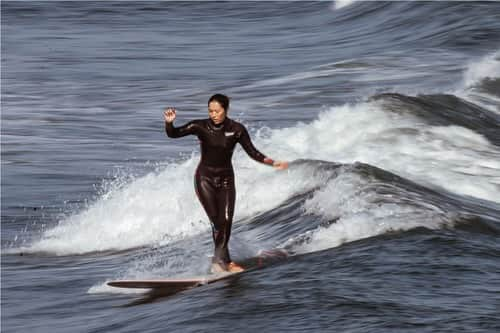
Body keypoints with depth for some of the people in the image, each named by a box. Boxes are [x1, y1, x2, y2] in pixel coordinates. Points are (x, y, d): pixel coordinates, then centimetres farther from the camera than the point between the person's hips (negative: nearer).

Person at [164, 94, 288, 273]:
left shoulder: (237, 129, -7)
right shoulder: (200, 126, -10)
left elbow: (252, 152, 0)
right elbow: (173, 134, -14)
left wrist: (272, 163, -10)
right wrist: (169, 123, -35)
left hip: (226, 179, 2)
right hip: (205, 177, -2)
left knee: (226, 220, -5)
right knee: (216, 220, -13)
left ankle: (218, 260, 12)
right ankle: (226, 262, -8)